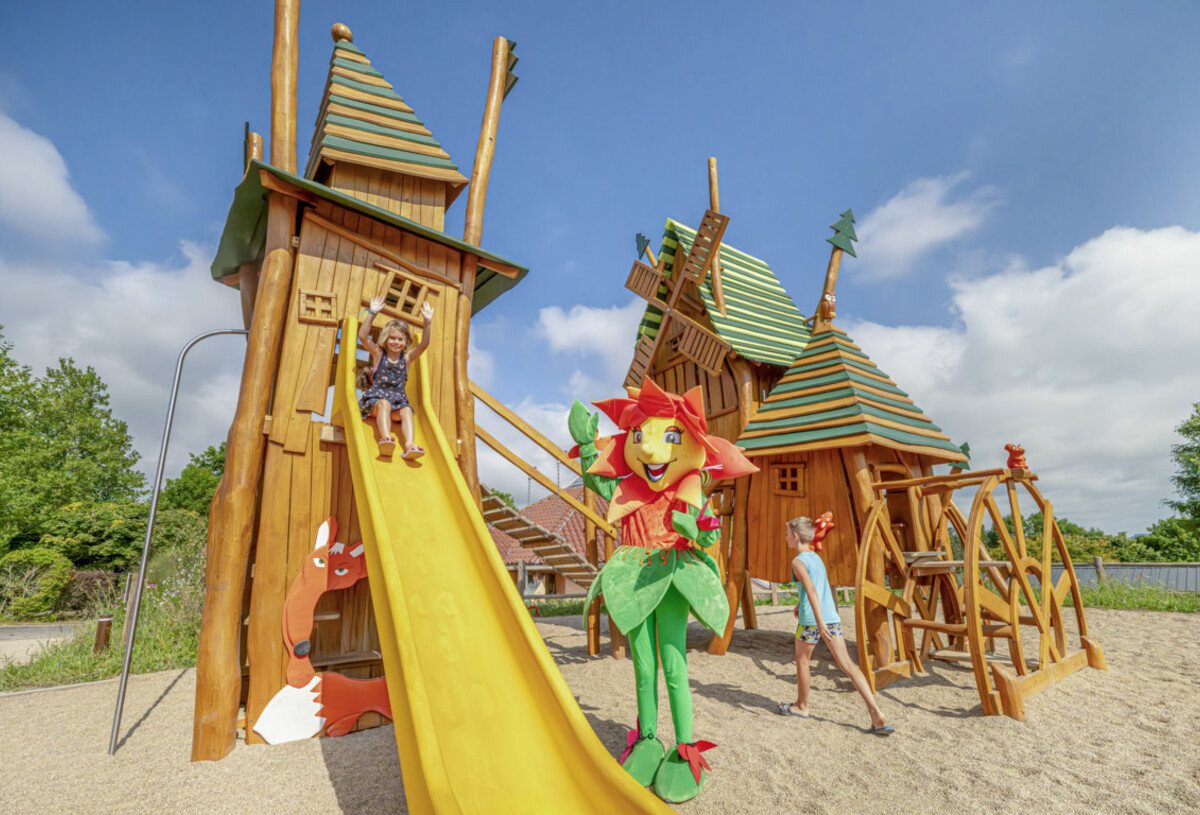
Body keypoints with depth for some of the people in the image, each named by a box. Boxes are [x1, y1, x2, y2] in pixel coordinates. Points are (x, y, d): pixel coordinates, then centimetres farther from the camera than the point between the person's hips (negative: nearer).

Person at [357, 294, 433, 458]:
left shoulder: (407, 358, 12)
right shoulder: (378, 354, 9)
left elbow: (424, 344, -1)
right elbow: (362, 336, -5)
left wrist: (427, 322, -12)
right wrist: (373, 313, -12)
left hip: (398, 401, 1)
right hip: (377, 397, -1)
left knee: (407, 411, -29)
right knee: (384, 403, -34)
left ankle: (409, 445, -49)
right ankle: (386, 438, -54)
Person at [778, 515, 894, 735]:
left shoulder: (798, 562, -10)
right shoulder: (817, 557, 16)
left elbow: (811, 590, -22)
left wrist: (819, 622, -27)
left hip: (811, 619, -7)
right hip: (831, 617, 7)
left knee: (802, 660, 14)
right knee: (847, 664, 4)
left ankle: (801, 706, 29)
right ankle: (875, 712, -4)